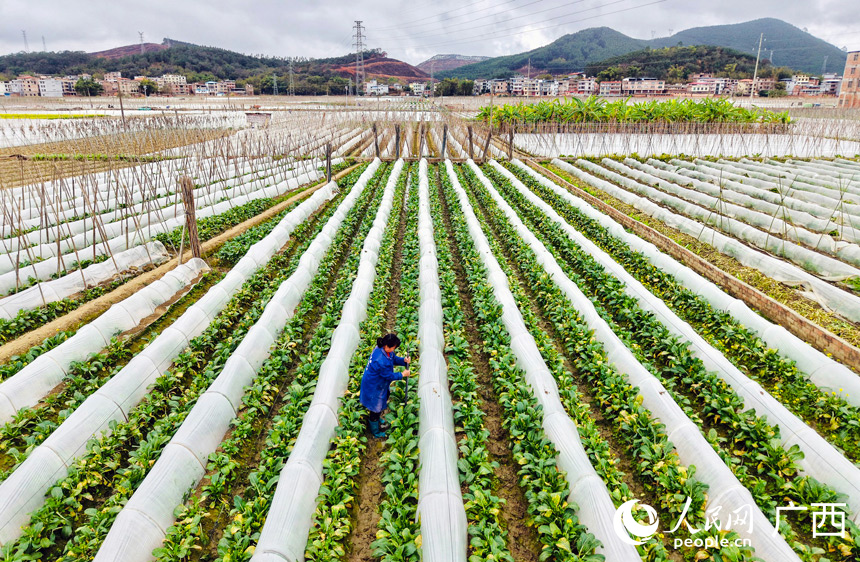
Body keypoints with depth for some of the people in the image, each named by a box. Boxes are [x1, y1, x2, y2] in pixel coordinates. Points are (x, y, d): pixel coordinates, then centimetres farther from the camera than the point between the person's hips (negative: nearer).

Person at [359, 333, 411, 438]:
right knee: (376, 408, 14)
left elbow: (394, 358, 4)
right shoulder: (381, 361, -41)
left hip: (379, 384, 9)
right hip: (374, 387, -9)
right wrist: (402, 375, -13)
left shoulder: (382, 349, -13)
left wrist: (403, 360, -14)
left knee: (379, 405, 31)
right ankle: (375, 431, 37)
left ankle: (377, 421, 57)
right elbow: (389, 376, -26)